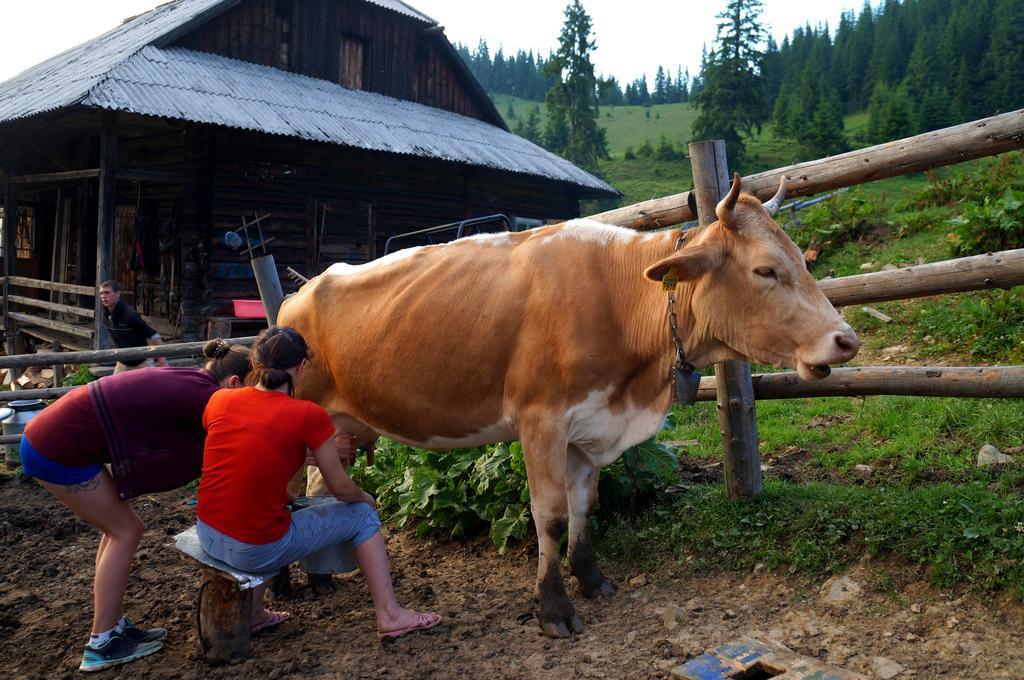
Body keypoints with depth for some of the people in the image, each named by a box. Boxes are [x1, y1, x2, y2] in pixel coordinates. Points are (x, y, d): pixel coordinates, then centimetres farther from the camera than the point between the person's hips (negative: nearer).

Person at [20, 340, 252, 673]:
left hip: (52, 435, 9)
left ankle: (113, 625, 24)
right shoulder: (203, 396, -17)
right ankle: (101, 644, 9)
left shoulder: (187, 382, 9)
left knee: (118, 528, 15)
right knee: (125, 531, 1)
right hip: (57, 451, -9)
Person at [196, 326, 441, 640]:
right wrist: (366, 497, 20)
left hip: (207, 535, 5)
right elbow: (341, 488, -3)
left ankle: (253, 614, 35)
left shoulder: (219, 401, 1)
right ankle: (389, 615, 19)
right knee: (362, 515, 13)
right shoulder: (309, 416, -12)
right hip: (258, 551, -5)